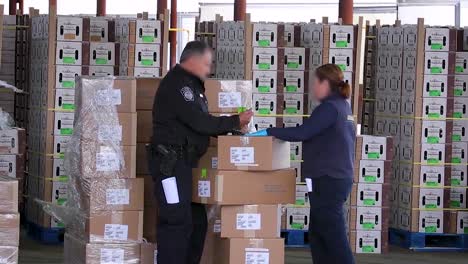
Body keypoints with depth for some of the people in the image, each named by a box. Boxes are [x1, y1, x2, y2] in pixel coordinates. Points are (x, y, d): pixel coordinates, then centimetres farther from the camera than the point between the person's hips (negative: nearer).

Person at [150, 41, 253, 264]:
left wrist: (233, 128, 7)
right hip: (171, 162, -11)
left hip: (184, 162, 11)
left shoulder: (191, 84, 20)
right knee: (178, 221, -14)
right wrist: (235, 122, -11)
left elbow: (201, 122, 19)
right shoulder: (177, 84, -13)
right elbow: (200, 122, -19)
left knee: (197, 220, 12)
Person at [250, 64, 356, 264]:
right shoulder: (342, 106, 15)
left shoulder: (329, 107, -14)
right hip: (338, 177, 10)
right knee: (318, 234, 13)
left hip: (327, 180, -10)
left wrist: (268, 132, -16)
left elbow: (302, 133, -22)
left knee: (334, 236, -8)